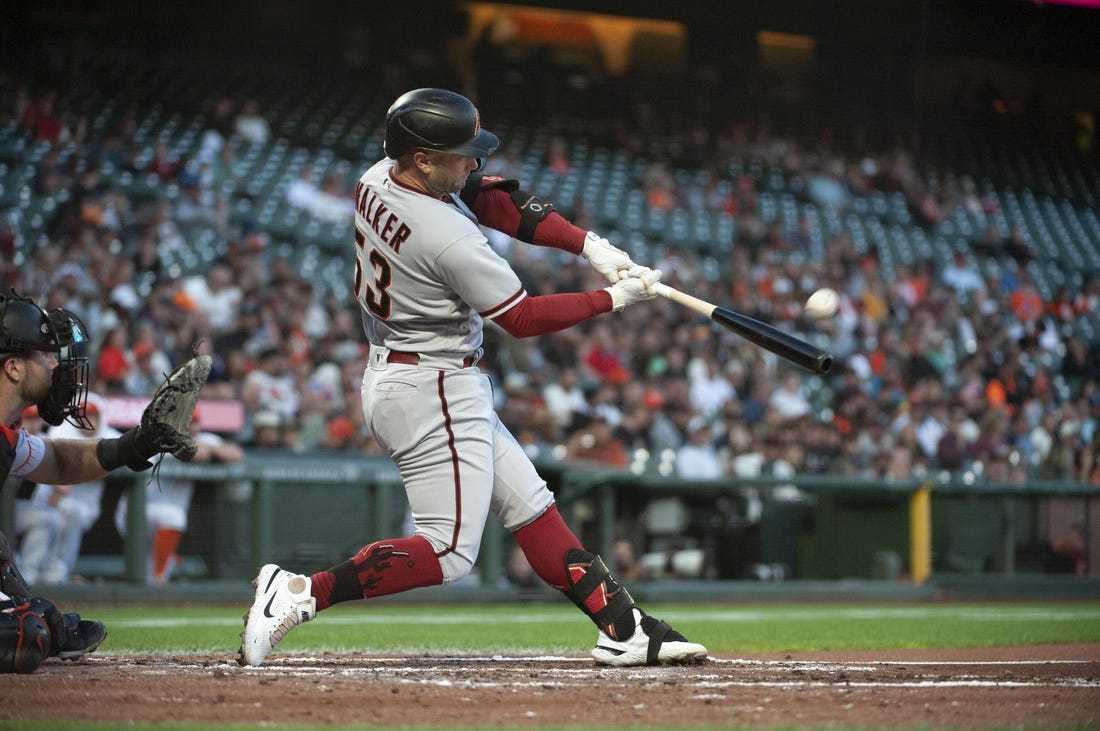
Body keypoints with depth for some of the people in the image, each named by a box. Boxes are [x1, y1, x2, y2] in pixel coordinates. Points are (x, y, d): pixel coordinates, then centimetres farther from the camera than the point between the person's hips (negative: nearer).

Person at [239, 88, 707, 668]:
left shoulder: (377, 181, 0)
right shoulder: (450, 238, -26)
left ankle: (622, 629, 14)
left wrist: (589, 245, -1)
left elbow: (494, 198, 6)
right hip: (434, 394, -11)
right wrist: (615, 299, -6)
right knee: (449, 552, -8)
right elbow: (523, 318, -16)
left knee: (529, 506, 12)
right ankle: (301, 594, -13)